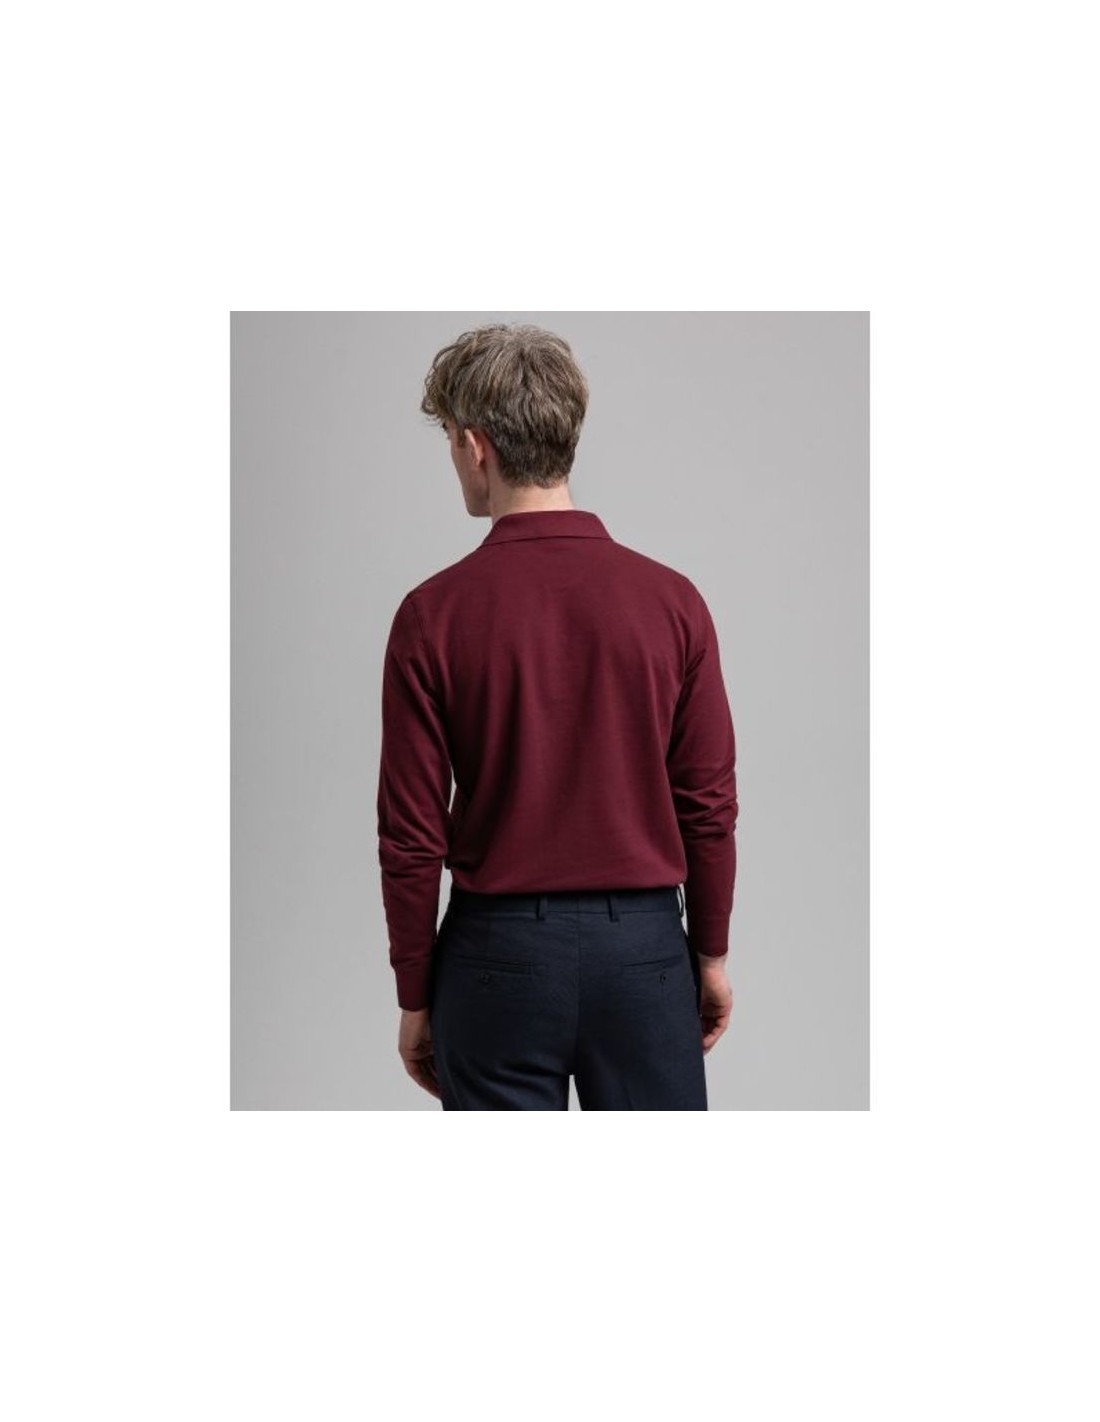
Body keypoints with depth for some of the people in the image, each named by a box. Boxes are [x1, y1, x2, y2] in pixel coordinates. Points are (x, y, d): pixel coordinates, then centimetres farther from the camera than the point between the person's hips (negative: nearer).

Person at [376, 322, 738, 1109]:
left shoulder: (436, 613, -10)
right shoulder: (671, 600, -4)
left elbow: (413, 833, -8)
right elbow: (708, 804, -1)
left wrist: (415, 996, 2)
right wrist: (712, 953, 11)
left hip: (502, 953, -2)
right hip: (642, 948, 2)